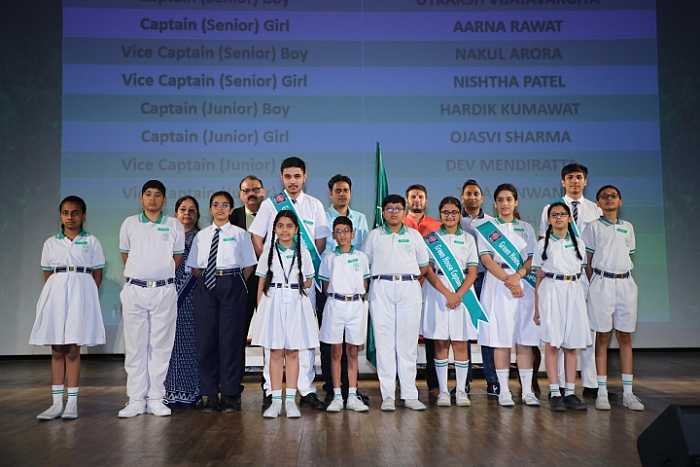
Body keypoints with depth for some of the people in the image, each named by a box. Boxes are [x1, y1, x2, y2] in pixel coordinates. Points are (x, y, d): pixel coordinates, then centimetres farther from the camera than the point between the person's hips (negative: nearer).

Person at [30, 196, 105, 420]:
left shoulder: (91, 242, 7)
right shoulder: (50, 243, 13)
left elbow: (97, 273, 7)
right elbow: (47, 274, 14)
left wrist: (90, 297, 0)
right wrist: (51, 295, 3)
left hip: (81, 292, -2)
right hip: (55, 292, 2)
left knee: (73, 350, -3)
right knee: (57, 351, 2)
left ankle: (72, 403, 2)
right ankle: (57, 403, 6)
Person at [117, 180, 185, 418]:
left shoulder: (174, 225, 5)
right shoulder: (129, 224, 7)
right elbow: (125, 255, 15)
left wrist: (161, 274, 11)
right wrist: (139, 274, 13)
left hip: (164, 290, 0)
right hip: (135, 290, 1)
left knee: (161, 345, 3)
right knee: (135, 346, 3)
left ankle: (156, 399, 10)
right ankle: (136, 400, 10)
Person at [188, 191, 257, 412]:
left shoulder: (240, 234, 6)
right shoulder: (201, 235, 13)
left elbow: (248, 267, 4)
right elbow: (194, 267, 13)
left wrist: (235, 284, -3)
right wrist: (204, 281, 0)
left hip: (232, 287, -3)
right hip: (206, 287, 3)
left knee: (231, 338, -2)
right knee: (206, 338, 1)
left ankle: (230, 394, 7)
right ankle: (209, 394, 11)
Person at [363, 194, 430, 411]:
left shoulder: (414, 235, 13)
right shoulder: (374, 235, 11)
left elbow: (424, 266, 16)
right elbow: (364, 263, 9)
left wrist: (408, 277, 7)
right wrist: (385, 278, 1)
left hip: (409, 289, 1)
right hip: (382, 289, 0)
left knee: (408, 342, 0)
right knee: (384, 342, -2)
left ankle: (410, 395, 6)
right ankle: (388, 395, 2)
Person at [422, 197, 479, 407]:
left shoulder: (468, 238, 11)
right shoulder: (432, 238, 6)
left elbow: (472, 272, 4)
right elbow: (428, 270, -3)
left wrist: (459, 294, -11)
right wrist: (446, 293, -13)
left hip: (462, 293, 1)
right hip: (437, 292, -1)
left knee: (460, 344, 1)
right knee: (440, 344, 1)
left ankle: (461, 391, 10)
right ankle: (443, 391, 8)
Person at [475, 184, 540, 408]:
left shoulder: (526, 228, 15)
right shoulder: (486, 228, 7)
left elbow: (532, 259, 6)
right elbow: (486, 259, -4)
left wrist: (517, 276, -13)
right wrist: (507, 280, -15)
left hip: (524, 286, 2)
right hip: (497, 286, -2)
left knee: (525, 341, 1)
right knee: (501, 341, -1)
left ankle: (527, 391, 6)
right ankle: (504, 391, 5)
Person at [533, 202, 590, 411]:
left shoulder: (578, 243, 13)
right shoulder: (543, 243, 7)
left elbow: (582, 272, 16)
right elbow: (539, 277, 6)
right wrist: (536, 307, 2)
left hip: (573, 292, 2)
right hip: (551, 291, -2)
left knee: (572, 345, 3)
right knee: (552, 344, -5)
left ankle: (570, 393, 8)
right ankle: (554, 393, -1)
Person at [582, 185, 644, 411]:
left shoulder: (627, 227, 15)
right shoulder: (594, 227, 4)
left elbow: (629, 256, 18)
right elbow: (588, 259, 2)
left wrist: (623, 278, 8)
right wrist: (593, 285, -4)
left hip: (625, 283, 4)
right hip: (602, 282, -3)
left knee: (625, 337, 5)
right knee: (602, 337, -1)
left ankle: (628, 392, 9)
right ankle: (602, 392, 4)